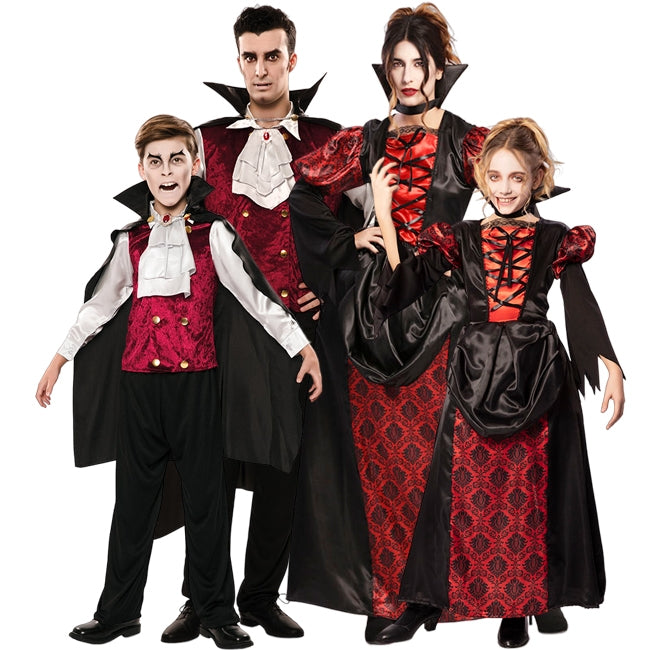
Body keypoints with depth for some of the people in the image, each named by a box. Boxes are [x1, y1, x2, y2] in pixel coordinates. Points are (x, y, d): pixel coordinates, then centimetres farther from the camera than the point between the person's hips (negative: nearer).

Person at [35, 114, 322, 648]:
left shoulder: (212, 233, 1)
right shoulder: (132, 238, 11)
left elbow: (256, 294, 0)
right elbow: (100, 304, 20)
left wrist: (304, 348, -4)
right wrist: (59, 360, 23)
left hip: (196, 378, -3)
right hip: (139, 378, 3)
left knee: (205, 494, 2)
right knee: (135, 493, 7)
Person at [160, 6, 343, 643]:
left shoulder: (328, 140, 8)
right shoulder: (209, 138, 11)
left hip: (296, 321, 0)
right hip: (222, 321, 0)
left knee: (281, 465, 4)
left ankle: (261, 597, 17)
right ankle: (202, 599, 11)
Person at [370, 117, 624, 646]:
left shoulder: (558, 240, 4)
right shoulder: (461, 239, 7)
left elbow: (583, 308, -7)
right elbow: (405, 281, -5)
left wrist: (612, 369, -20)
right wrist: (383, 212, -9)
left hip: (538, 379, -1)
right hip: (475, 377, 1)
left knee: (528, 494, 3)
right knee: (466, 491, 3)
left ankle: (518, 608, 14)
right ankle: (426, 602, 11)